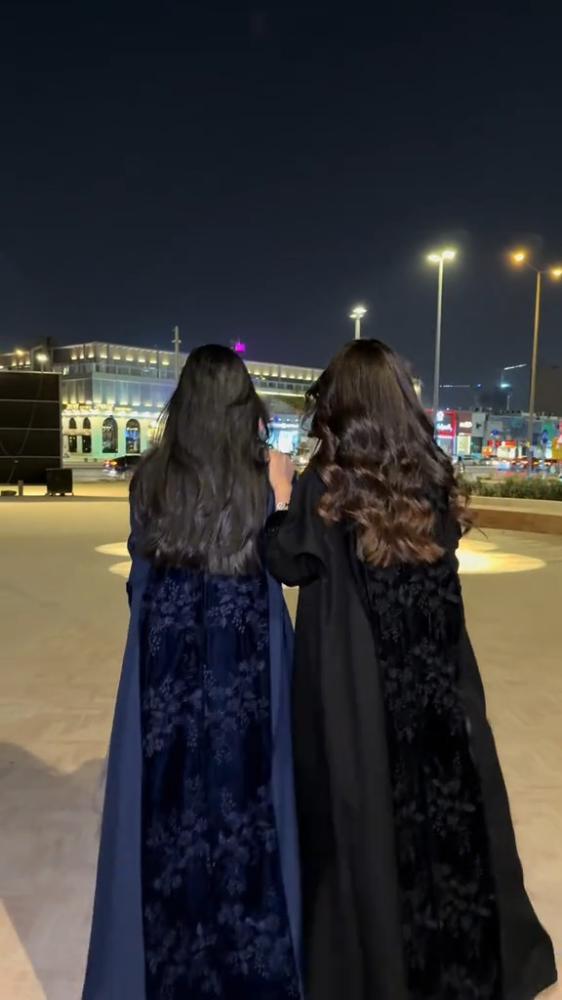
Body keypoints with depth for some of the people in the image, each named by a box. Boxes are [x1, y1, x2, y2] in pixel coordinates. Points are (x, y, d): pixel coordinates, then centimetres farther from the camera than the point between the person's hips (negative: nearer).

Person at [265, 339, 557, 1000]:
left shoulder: (325, 484, -13)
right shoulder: (433, 475, -2)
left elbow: (289, 564, -5)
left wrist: (283, 497, 7)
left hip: (353, 675, -3)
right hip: (434, 670, 4)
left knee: (363, 806, 12)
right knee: (445, 795, 18)